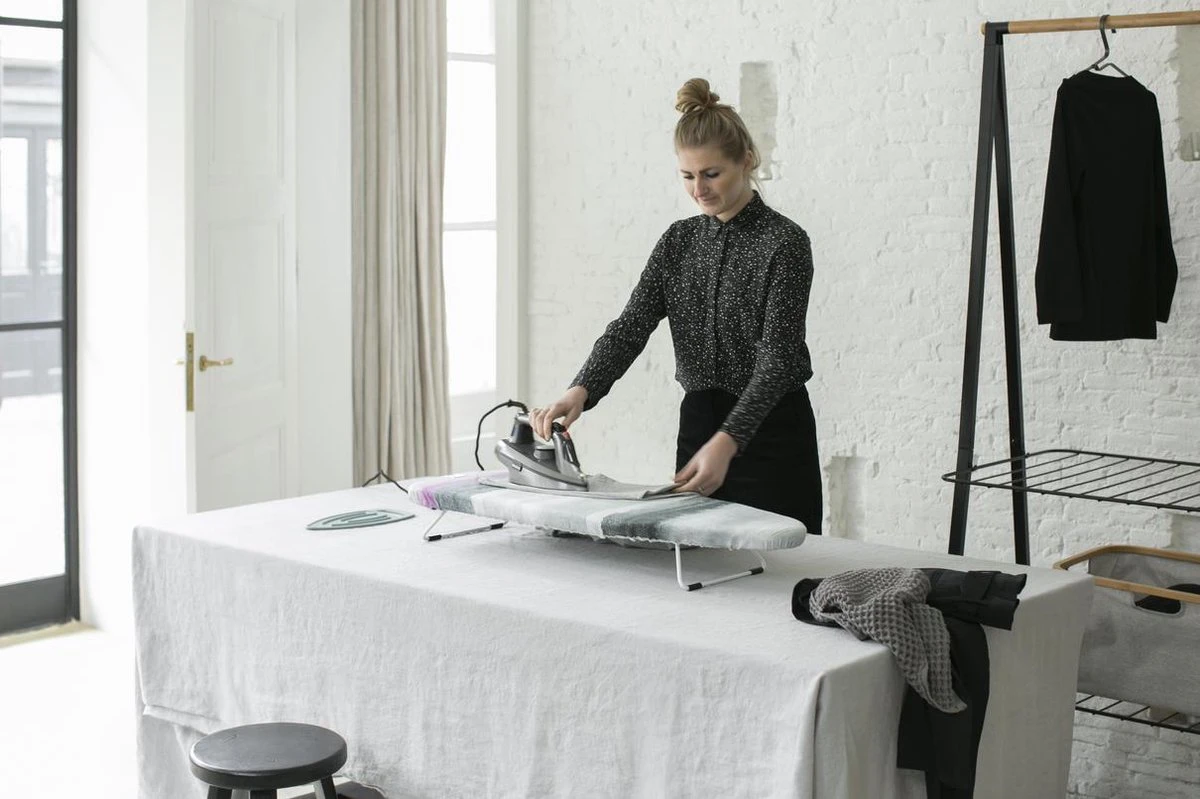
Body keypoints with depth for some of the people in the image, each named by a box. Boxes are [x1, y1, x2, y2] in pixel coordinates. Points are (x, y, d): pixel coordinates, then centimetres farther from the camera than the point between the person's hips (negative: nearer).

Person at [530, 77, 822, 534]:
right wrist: (581, 391, -22)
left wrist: (727, 442, -35)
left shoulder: (785, 242, -13)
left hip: (771, 433, -6)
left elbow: (778, 356, -21)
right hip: (699, 426, 6)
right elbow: (633, 324, -3)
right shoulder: (679, 241, 6)